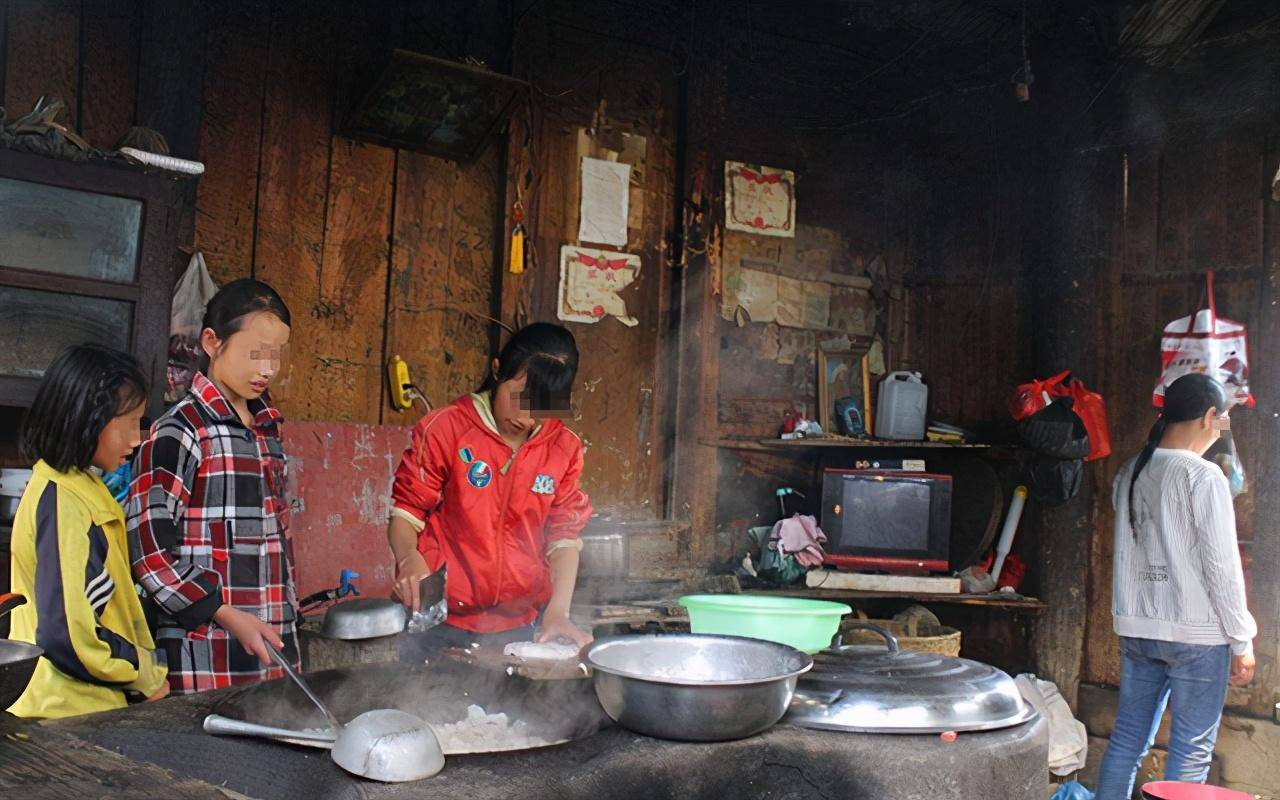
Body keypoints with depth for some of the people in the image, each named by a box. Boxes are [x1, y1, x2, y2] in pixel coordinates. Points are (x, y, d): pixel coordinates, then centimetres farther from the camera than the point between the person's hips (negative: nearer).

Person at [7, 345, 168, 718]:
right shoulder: (63, 504, -19)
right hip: (73, 712, -9)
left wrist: (144, 666, 8)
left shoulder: (79, 490, 9)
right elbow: (69, 635, -25)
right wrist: (147, 676, -12)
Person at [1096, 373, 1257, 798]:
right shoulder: (1204, 476, -13)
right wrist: (1242, 641, -5)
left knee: (1127, 739, 12)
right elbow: (1222, 567, -12)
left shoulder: (1130, 473, 7)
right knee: (1191, 750, 4)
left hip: (1136, 629, 6)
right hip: (1197, 635, -6)